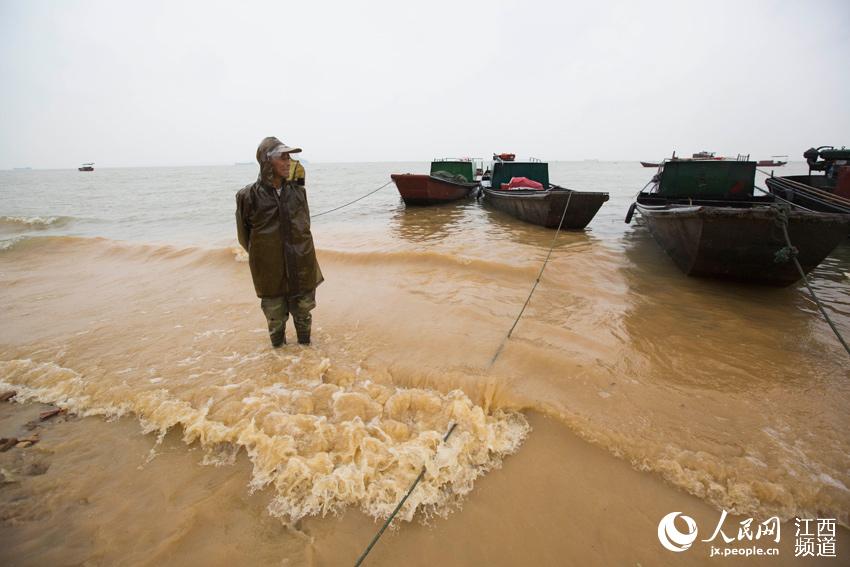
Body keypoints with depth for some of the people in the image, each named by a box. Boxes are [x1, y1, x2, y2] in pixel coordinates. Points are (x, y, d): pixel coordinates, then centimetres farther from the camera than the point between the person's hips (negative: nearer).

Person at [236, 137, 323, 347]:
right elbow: (244, 236, 1)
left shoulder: (297, 190, -2)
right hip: (270, 273, -2)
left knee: (303, 315, 16)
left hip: (302, 269, 3)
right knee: (276, 319, 13)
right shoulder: (249, 196, -13)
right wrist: (264, 255, 11)